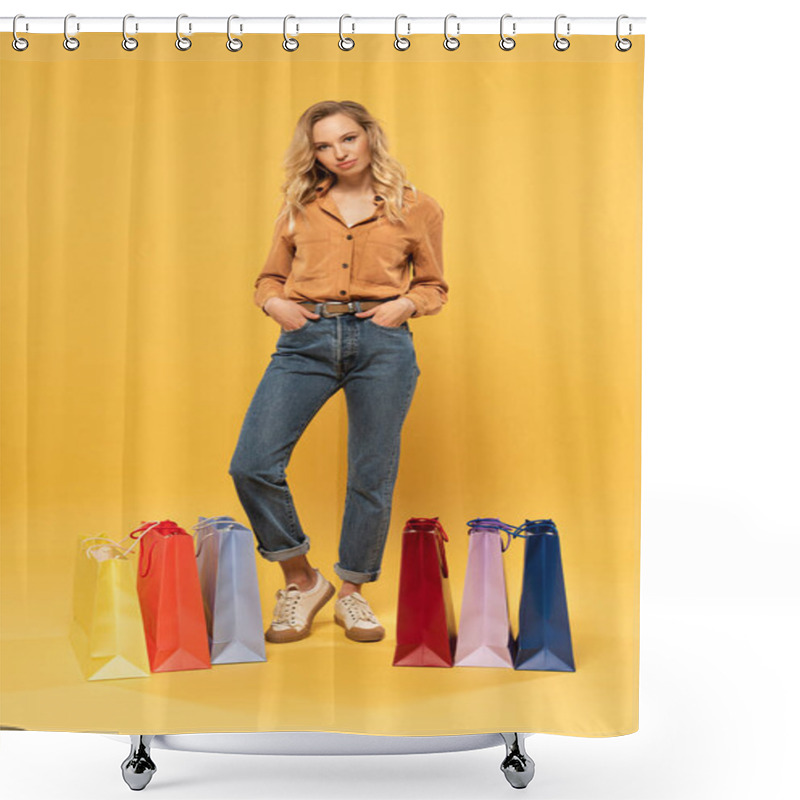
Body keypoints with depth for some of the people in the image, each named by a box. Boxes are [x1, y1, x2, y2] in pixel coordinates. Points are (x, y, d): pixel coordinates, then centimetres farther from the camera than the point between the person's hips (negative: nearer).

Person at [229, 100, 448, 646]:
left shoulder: (417, 208, 10)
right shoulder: (301, 207, 15)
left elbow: (435, 286, 16)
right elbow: (270, 277, 22)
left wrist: (405, 303, -5)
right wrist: (275, 303, 0)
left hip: (382, 342, -1)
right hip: (306, 340, 2)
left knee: (372, 477, 2)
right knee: (252, 465, -11)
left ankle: (352, 592, 23)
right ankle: (302, 581, 10)